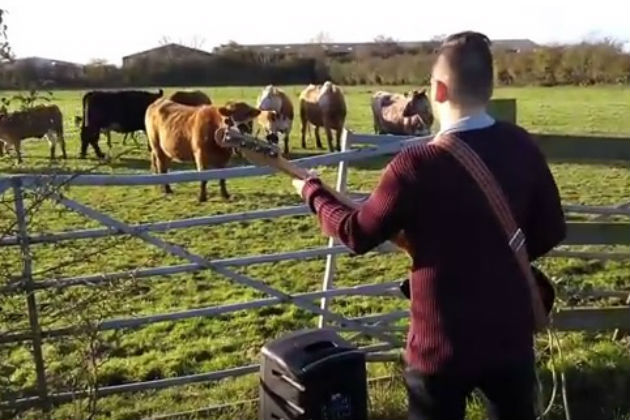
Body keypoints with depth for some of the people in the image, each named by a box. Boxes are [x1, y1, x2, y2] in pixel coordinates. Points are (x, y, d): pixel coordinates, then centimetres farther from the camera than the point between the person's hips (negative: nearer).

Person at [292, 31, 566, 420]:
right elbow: (552, 232, 4)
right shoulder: (523, 147, -6)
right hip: (512, 334, 5)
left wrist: (311, 191, 6)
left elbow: (358, 233, -9)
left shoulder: (417, 165, -21)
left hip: (443, 343, -4)